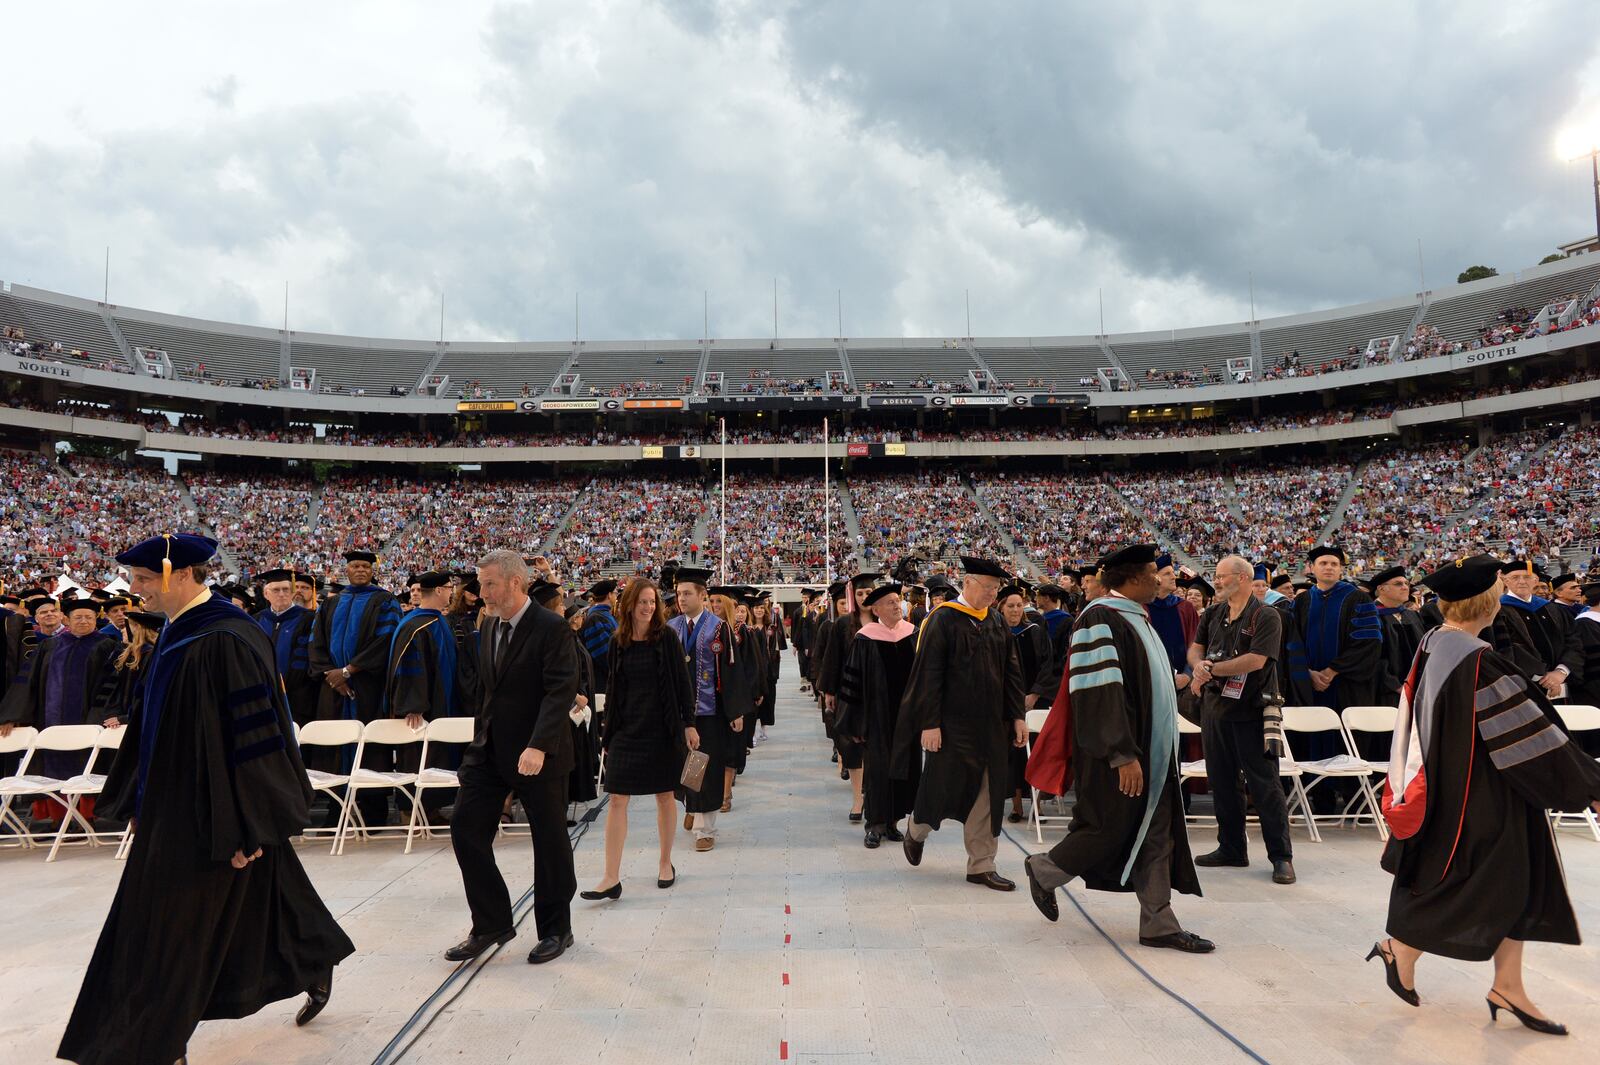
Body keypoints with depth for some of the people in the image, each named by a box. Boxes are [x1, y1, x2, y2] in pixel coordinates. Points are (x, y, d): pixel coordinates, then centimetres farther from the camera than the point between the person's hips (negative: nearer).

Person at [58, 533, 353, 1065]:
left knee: (177, 928, 3)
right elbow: (157, 723, 16)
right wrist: (140, 799, 18)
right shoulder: (177, 632, 6)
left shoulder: (226, 641, -24)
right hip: (174, 803, 10)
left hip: (212, 810, -10)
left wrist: (243, 827, -23)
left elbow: (252, 735, -24)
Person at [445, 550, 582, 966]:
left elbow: (562, 692, -22)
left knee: (550, 840, 6)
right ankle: (491, 924, 18)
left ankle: (556, 930, 23)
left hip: (538, 755, -7)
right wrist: (481, 739, 14)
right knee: (465, 827, 3)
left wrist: (538, 746, -31)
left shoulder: (552, 629, -15)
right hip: (489, 751, 7)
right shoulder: (489, 629, 9)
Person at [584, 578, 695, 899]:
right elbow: (612, 690, 8)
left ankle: (666, 864, 26)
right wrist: (607, 735, 8)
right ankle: (612, 878, 1)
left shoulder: (666, 636, -5)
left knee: (664, 797, 10)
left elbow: (682, 681, -4)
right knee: (616, 800, -3)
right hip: (627, 728, 2)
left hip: (663, 728, -2)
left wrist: (689, 724, -8)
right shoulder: (618, 642, 3)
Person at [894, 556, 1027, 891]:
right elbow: (928, 675, -13)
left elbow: (1011, 671, 10)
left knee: (986, 795, 9)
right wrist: (930, 723, -17)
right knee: (944, 787, 4)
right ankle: (915, 831, 34)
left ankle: (981, 866, 20)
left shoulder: (996, 620, 8)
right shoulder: (943, 619, -10)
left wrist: (1017, 716, 5)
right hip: (953, 724, -6)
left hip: (991, 724, 6)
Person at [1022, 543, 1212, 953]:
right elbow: (1100, 693, -24)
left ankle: (1159, 924, 16)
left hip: (1150, 748, 9)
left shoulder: (1135, 617, 13)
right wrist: (1124, 754, -25)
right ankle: (1044, 871, 23)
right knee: (1111, 828, 1)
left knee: (1156, 834, 9)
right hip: (1119, 752, -9)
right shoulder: (1100, 619, -18)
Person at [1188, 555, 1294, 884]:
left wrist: (1213, 669, -16)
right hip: (1214, 707, 7)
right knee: (1221, 782, 12)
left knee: (1265, 785, -1)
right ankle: (1231, 848, 24)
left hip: (1251, 711, -6)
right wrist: (1199, 665, -16)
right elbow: (1195, 648, 7)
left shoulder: (1266, 616, -9)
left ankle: (1281, 856, 8)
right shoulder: (1212, 613, 11)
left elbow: (1256, 660, -20)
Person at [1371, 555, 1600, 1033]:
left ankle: (1508, 988, 25)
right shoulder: (1479, 661, -26)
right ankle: (1401, 950, 21)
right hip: (1479, 792, -9)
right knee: (1479, 883, 8)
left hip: (1447, 777, 9)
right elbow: (1529, 733, -20)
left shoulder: (1433, 644, 1)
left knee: (1513, 883, 17)